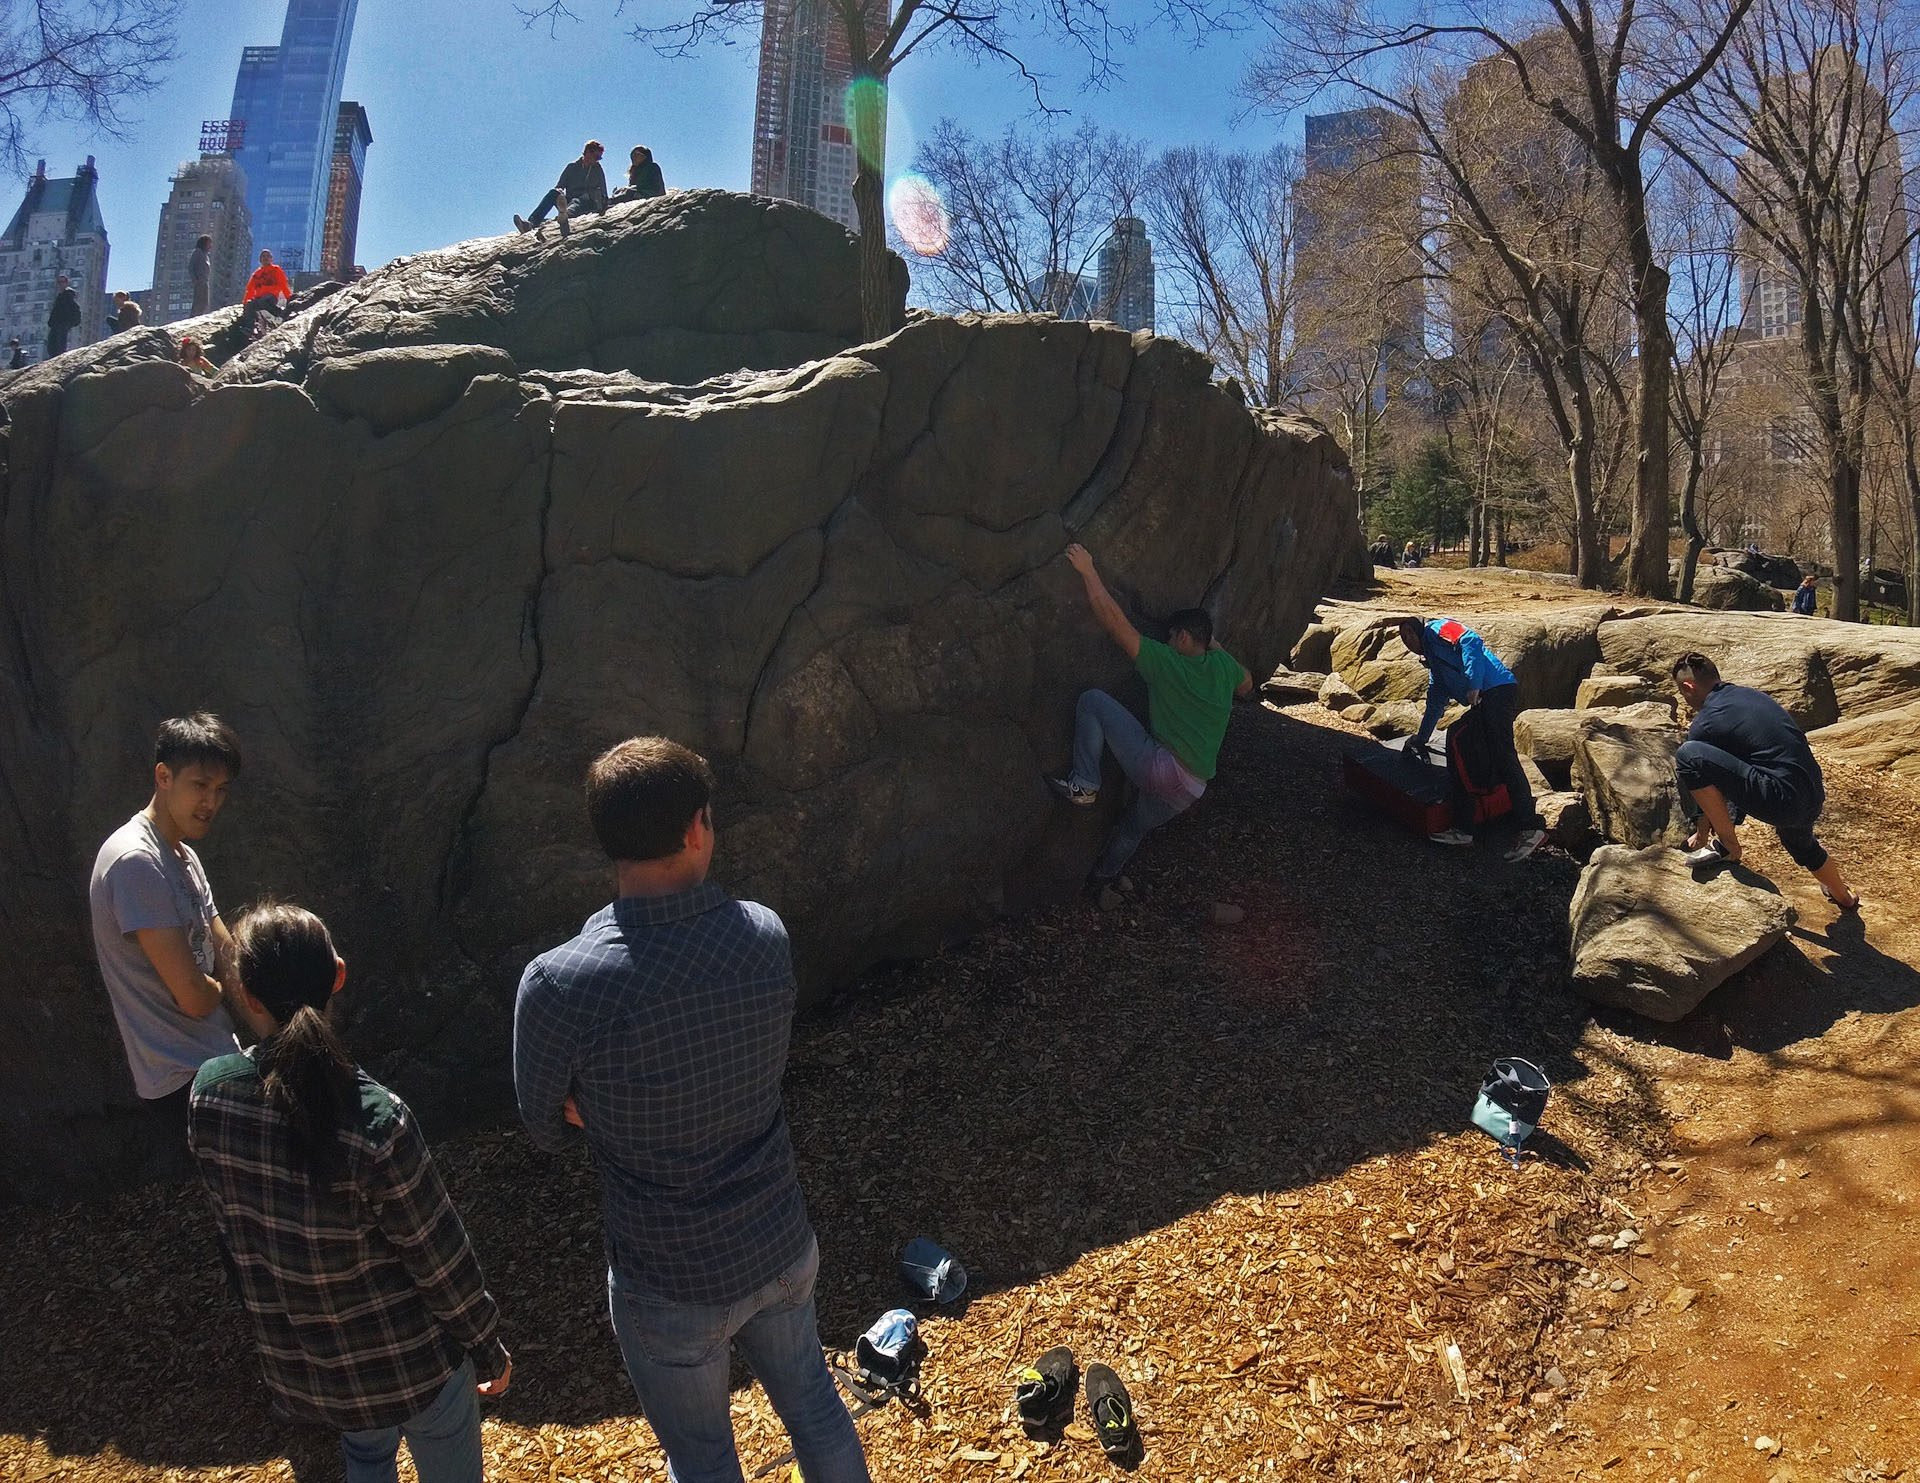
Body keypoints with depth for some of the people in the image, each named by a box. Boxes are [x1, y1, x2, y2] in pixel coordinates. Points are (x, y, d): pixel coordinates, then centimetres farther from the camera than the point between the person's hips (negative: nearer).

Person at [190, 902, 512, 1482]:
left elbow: (232, 1226, 0)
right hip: (409, 1356, -5)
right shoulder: (374, 1120, -30)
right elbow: (441, 1258, -19)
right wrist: (487, 1345, -3)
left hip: (297, 1360, 5)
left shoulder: (209, 1093, -16)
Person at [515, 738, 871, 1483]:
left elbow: (548, 1128, -10)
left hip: (672, 1285, -3)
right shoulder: (766, 934, -16)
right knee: (811, 1400, 31)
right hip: (781, 1248, 3)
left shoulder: (558, 983, -28)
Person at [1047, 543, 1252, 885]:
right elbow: (1246, 685, 33)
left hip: (1159, 767, -7)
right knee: (1137, 826, 35)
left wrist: (1088, 570, -7)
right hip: (1193, 788, 8)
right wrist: (1216, 646, 37)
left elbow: (1114, 620, -12)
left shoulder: (1165, 661, -6)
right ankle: (1104, 874, 53)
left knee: (1092, 699, -5)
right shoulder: (1223, 665, 8)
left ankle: (1084, 784, -7)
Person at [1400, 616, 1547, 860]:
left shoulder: (1437, 629, 5)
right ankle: (1462, 829, 11)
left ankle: (1530, 830, -21)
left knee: (1504, 759, -17)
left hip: (1497, 691, -10)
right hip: (1483, 702, 10)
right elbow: (1435, 704, 40)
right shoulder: (1433, 659, 33)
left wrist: (1474, 686, -20)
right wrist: (1420, 739, 47)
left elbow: (1471, 641, -15)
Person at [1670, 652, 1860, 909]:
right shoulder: (1754, 695, 19)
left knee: (1689, 755, -16)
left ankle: (1727, 847, -3)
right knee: (1801, 844, 40)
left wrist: (1701, 833, 24)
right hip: (1814, 799, 9)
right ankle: (1845, 898, 67)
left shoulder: (1705, 723, -4)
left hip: (1782, 799, -9)